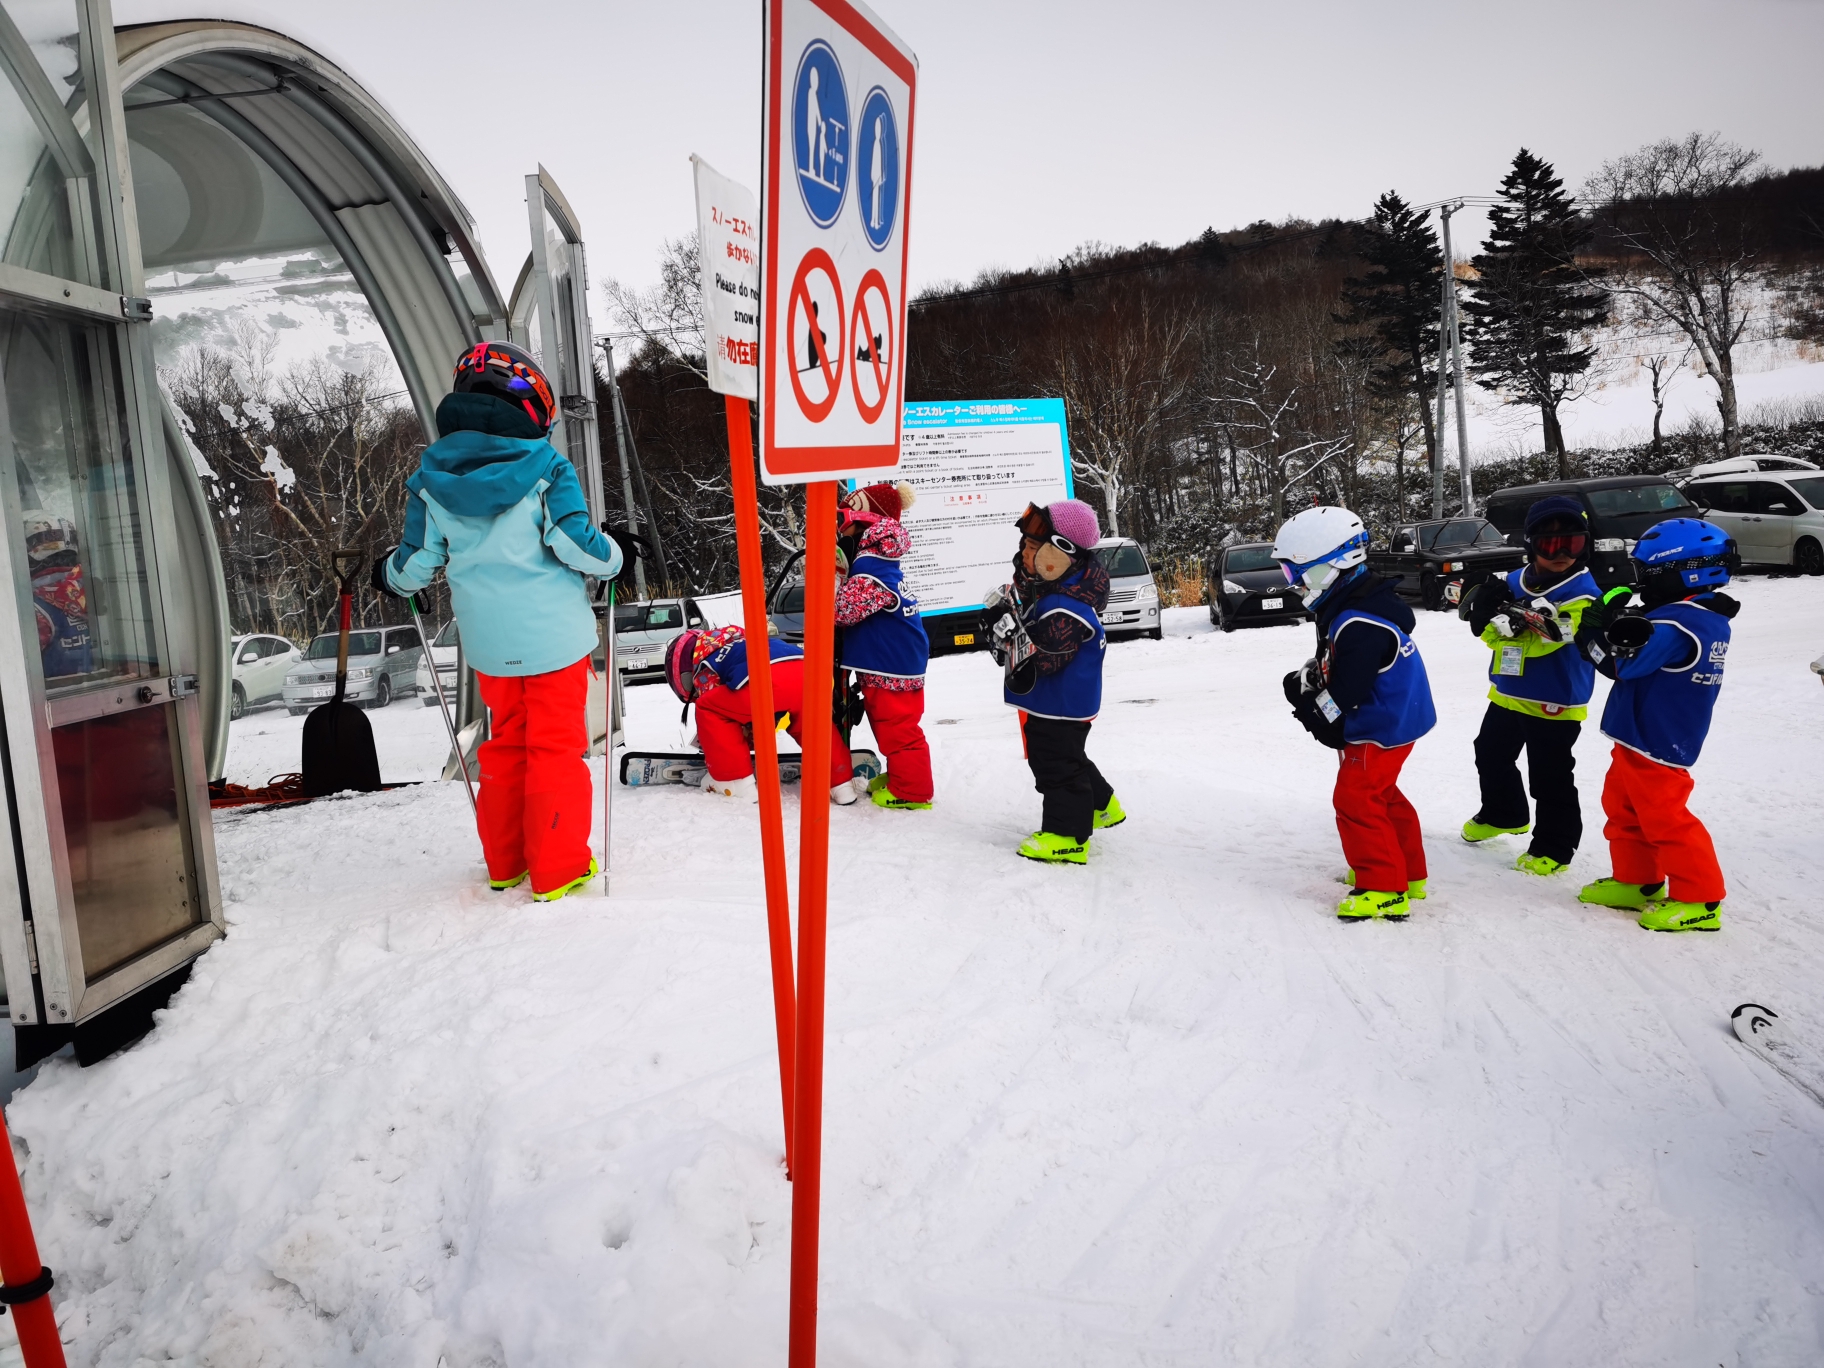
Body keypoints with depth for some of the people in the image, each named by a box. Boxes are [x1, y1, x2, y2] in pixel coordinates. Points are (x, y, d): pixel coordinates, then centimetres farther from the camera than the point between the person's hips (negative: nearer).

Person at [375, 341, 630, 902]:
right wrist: (614, 556, 3)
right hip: (553, 635, -4)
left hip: (488, 642, 4)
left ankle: (505, 861, 28)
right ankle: (558, 869, 10)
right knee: (556, 747, 5)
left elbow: (417, 564, 5)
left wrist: (389, 573, 27)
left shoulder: (432, 478, 1)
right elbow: (574, 542, -17)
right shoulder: (545, 466, -11)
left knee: (505, 744, 19)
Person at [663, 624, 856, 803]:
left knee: (708, 709, 15)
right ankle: (842, 785, 28)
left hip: (773, 678, -7)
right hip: (808, 673, 7)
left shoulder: (703, 665, 23)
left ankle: (736, 782, 14)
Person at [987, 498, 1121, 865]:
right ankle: (1100, 806, 40)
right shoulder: (1046, 588, 4)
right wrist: (1008, 604, 0)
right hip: (1050, 701, 11)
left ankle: (1067, 836, 9)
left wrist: (1010, 627, -33)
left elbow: (1040, 659, -31)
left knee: (1057, 765, -1)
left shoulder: (1066, 610, -28)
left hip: (1061, 706, -11)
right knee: (1064, 758, 24)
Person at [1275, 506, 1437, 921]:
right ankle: (1406, 871, 32)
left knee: (1356, 800, -5)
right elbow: (1334, 666, 12)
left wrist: (1313, 712, -10)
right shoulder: (1349, 605, 3)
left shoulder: (1358, 624, -30)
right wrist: (1306, 677, -6)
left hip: (1382, 728, -10)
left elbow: (1345, 693, -27)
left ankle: (1384, 890, 2)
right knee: (1379, 794, 20)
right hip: (1390, 720, 10)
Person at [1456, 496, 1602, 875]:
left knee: (1550, 778, 0)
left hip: (1554, 703, -7)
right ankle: (1502, 814, 44)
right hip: (1506, 694, 7)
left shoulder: (1581, 593, -15)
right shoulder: (1513, 582, 3)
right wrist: (1487, 611, -19)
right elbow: (1491, 634, 2)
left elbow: (1545, 639, -26)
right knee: (1491, 757, 22)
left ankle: (1554, 846, 14)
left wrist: (1518, 618, -43)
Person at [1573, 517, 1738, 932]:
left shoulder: (1676, 622, -24)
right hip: (1643, 738, 10)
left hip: (1655, 744, -10)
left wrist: (1595, 633, -9)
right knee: (1624, 808, 19)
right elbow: (1637, 659, 7)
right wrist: (1615, 625, -7)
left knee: (1664, 819, -2)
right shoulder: (1704, 618, 9)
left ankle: (1698, 899, 7)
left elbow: (1624, 663, -23)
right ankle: (1635, 882, 29)